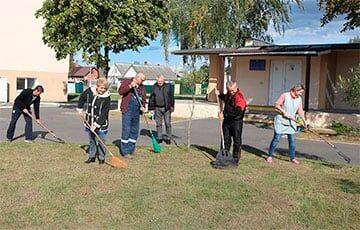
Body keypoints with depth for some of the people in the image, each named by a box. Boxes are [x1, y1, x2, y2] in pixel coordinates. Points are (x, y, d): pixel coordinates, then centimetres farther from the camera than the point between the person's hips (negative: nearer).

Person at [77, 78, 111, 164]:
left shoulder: (106, 98, -19)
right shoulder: (89, 91, -7)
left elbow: (104, 113, -20)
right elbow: (82, 98, 15)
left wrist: (96, 124, -24)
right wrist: (80, 109, 10)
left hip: (101, 123, -4)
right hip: (90, 122, 4)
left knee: (101, 141, 3)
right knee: (91, 140, 16)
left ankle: (101, 158, 18)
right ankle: (92, 156, 28)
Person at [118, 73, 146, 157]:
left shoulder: (142, 87, 17)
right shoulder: (126, 82, 2)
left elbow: (144, 99, 21)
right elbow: (120, 91, -11)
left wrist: (143, 106, 3)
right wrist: (130, 86, -19)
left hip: (137, 111, 6)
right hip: (127, 109, -6)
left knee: (135, 131, 10)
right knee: (126, 130, -7)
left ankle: (131, 149, 21)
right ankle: (125, 151, -1)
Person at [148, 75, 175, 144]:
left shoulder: (168, 86, 4)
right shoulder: (154, 87, 7)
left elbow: (171, 96, 5)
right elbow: (151, 98, 10)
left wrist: (172, 106, 0)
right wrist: (151, 107, 7)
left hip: (166, 108, -1)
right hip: (157, 108, 2)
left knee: (168, 123, 0)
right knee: (158, 123, 6)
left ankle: (168, 138, 9)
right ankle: (159, 137, 15)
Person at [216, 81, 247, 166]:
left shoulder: (239, 96, -18)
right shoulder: (229, 94, 8)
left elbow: (236, 112, -26)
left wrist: (224, 114, -22)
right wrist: (219, 94, 18)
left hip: (236, 121, -8)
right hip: (227, 120, 8)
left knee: (237, 140, 1)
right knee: (226, 139, 14)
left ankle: (235, 159, 10)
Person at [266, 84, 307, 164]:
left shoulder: (299, 99, 3)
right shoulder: (285, 95, -13)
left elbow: (300, 111, 7)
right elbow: (277, 106, -9)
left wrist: (304, 120, -1)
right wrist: (284, 112, -16)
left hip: (291, 122, 5)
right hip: (281, 121, -5)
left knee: (292, 140, 5)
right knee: (276, 138, -2)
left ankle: (292, 158, 17)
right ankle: (270, 156, 11)